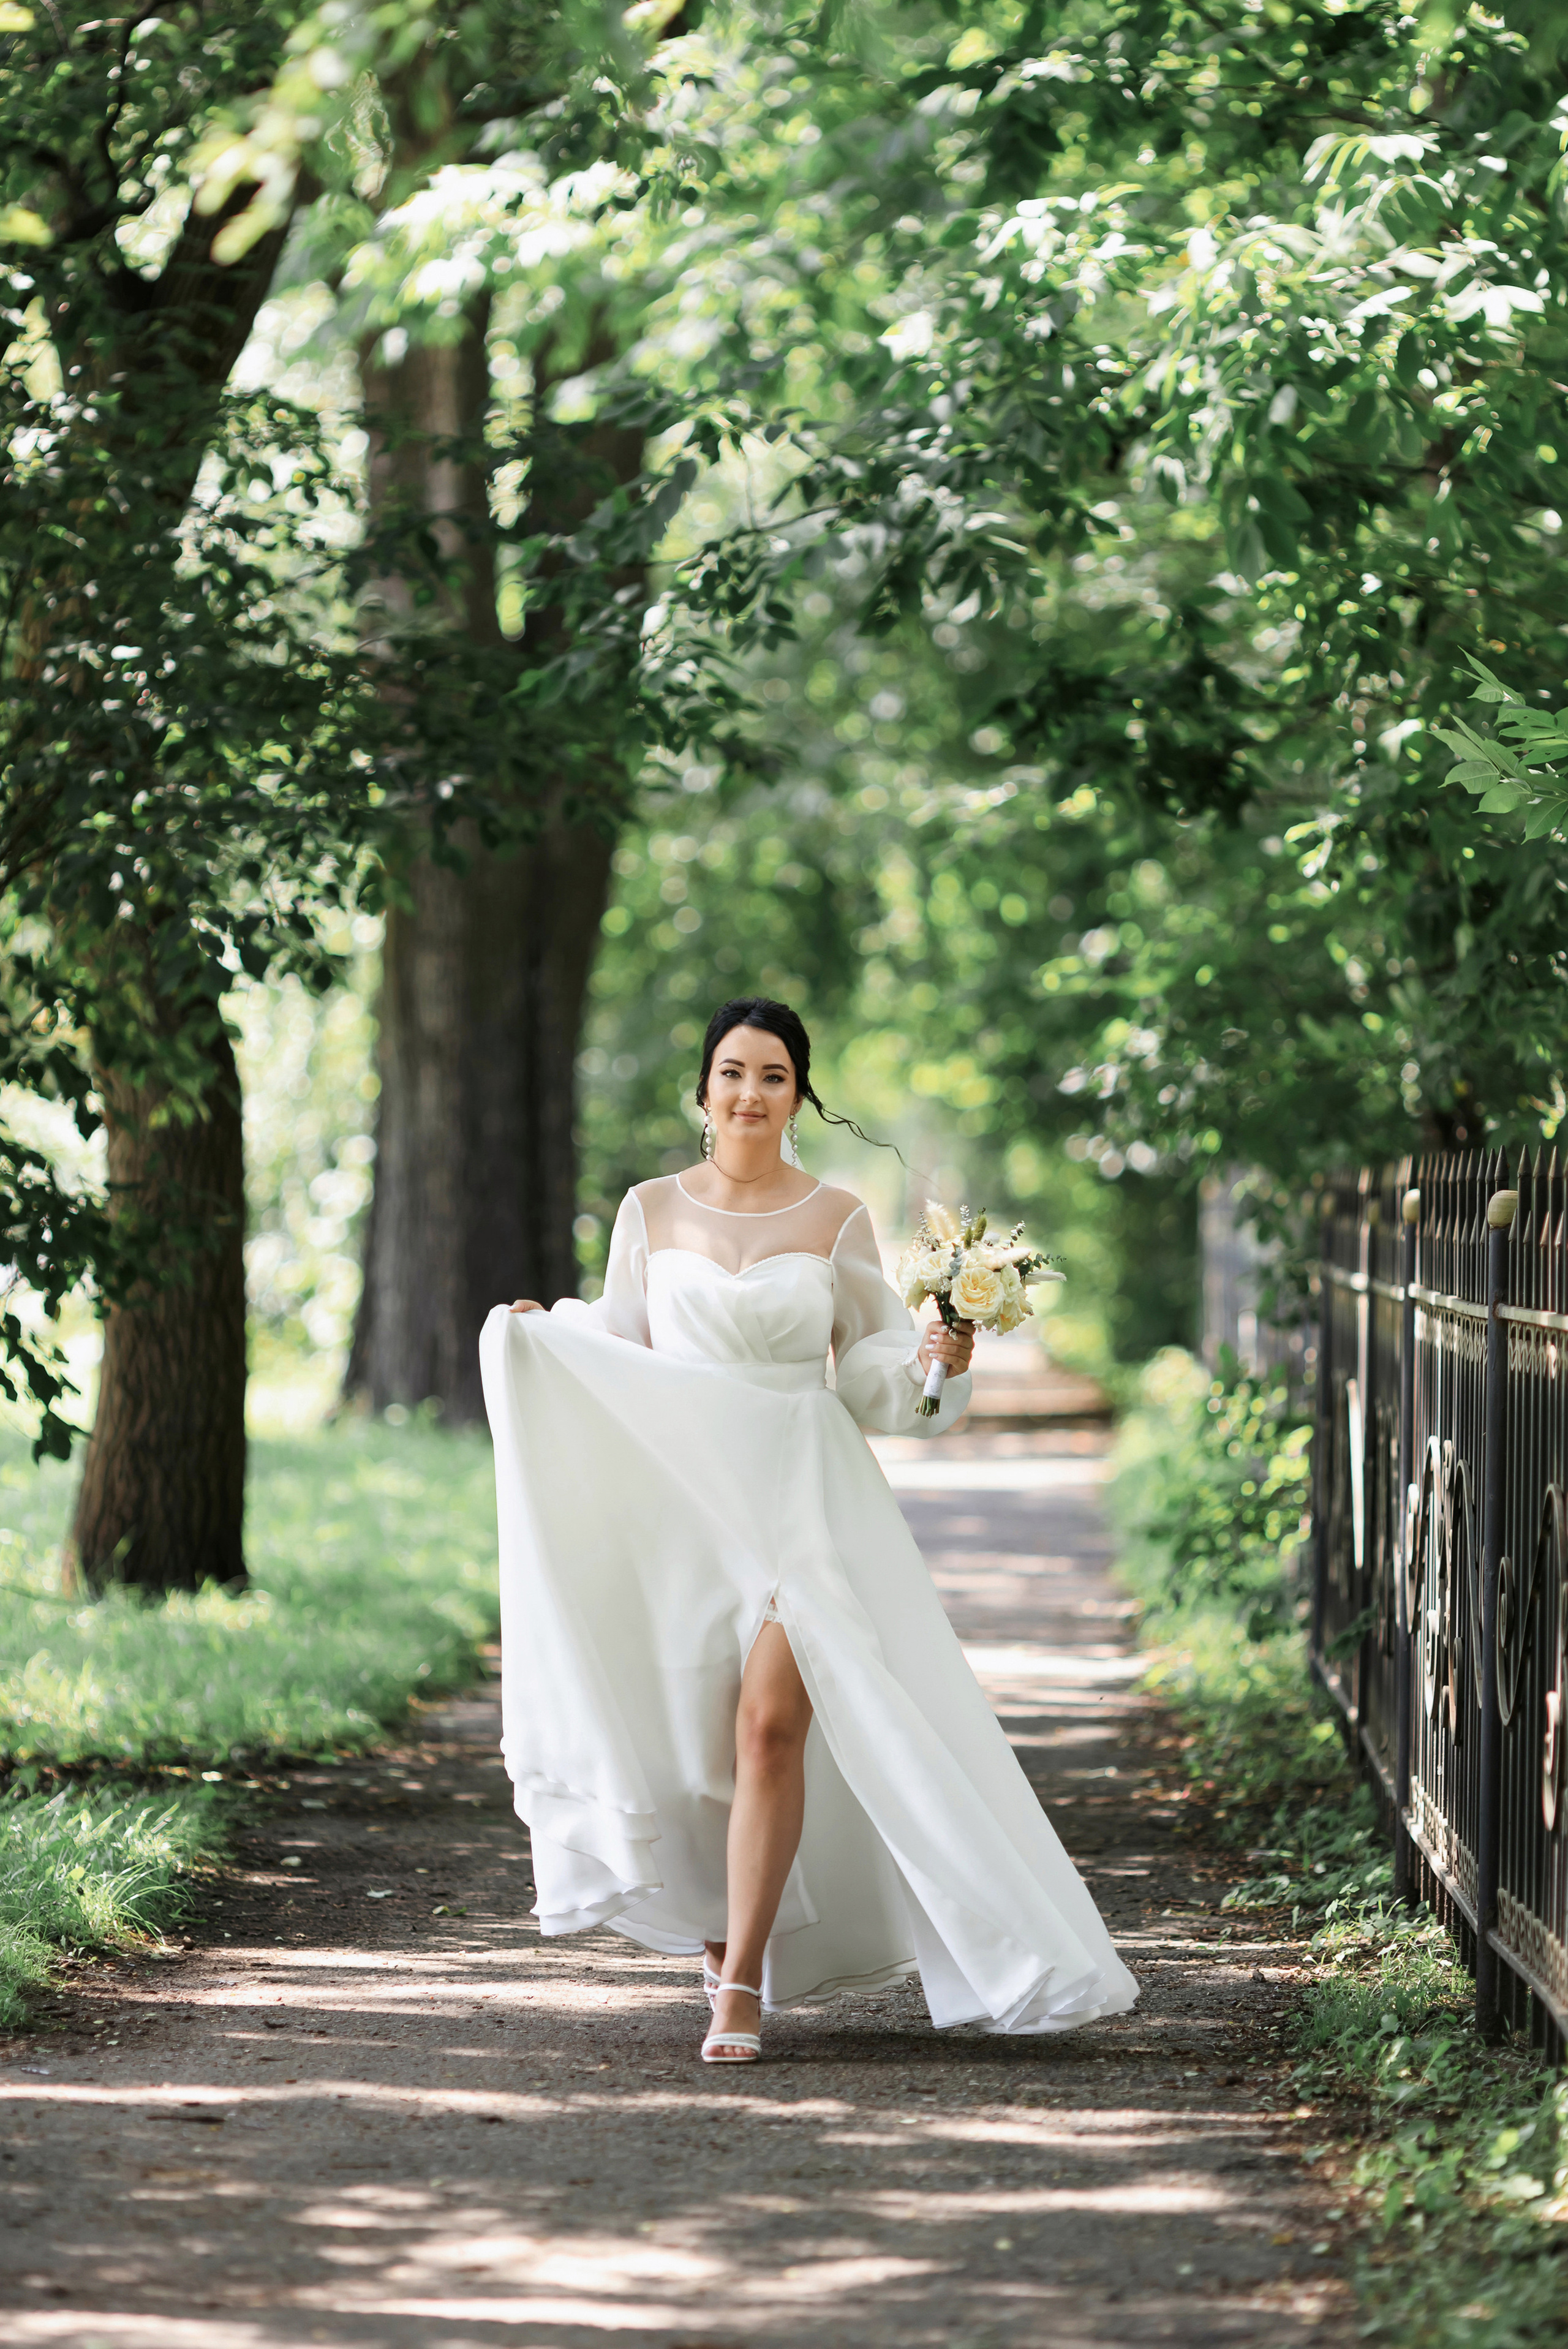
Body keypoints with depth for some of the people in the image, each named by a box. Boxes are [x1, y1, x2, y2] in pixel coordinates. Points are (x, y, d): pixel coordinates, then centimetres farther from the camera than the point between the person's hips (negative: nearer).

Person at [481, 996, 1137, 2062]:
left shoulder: (837, 1220, 3)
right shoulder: (652, 1210, 7)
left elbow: (870, 1370, 9)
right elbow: (616, 1353, 13)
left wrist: (931, 1364, -11)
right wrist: (538, 1333, -5)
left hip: (805, 1500, -2)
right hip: (681, 1500, 2)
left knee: (770, 1723, -15)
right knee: (681, 1729, 3)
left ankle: (743, 1980, -9)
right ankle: (722, 1912, 31)